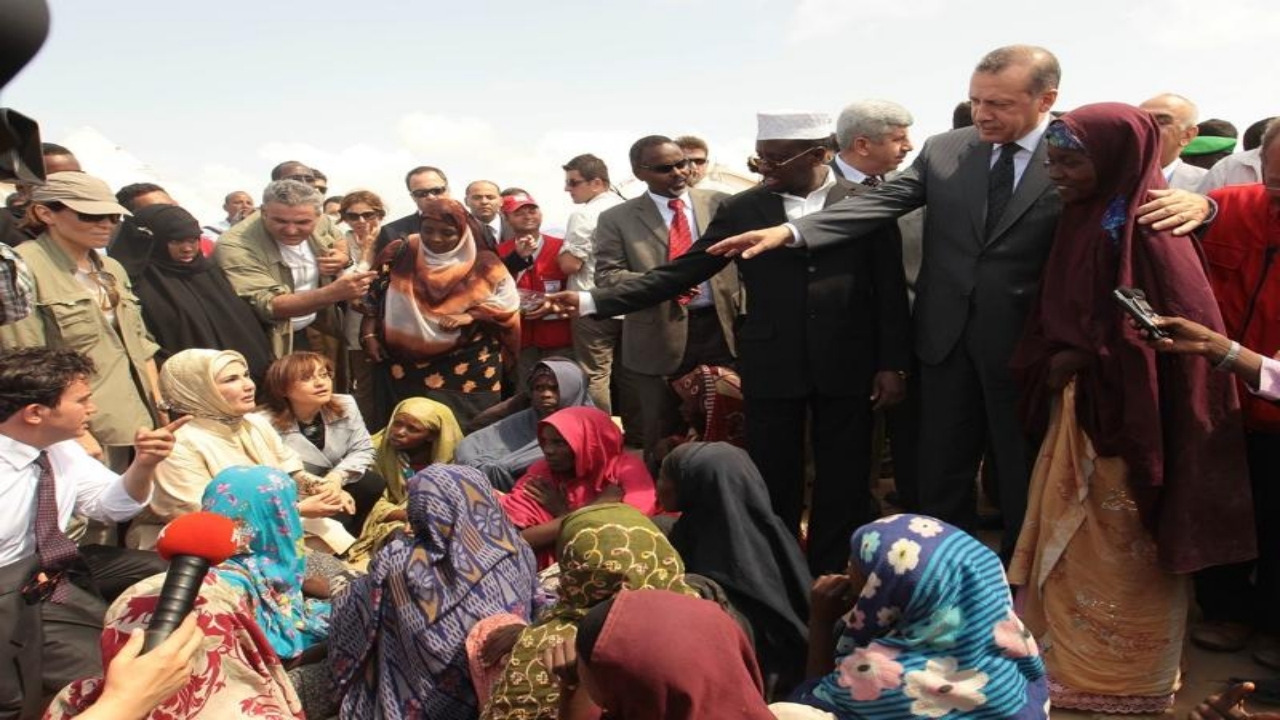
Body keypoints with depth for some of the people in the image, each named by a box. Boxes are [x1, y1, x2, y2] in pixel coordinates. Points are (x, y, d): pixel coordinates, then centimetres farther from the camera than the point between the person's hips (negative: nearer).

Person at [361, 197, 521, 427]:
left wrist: (470, 316, -15)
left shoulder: (482, 264, -5)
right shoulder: (400, 255, 0)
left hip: (470, 367, -1)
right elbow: (374, 294, 7)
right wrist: (369, 333, -4)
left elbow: (507, 302, -2)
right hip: (410, 363, 2)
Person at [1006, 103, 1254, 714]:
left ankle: (1123, 672, 25)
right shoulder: (1086, 218, 6)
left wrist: (1083, 361, -14)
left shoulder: (1145, 230, -19)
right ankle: (1069, 648, 32)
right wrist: (1053, 362, -4)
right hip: (1081, 405, 8)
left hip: (1130, 414, -8)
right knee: (1073, 536, 16)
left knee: (1121, 547, 6)